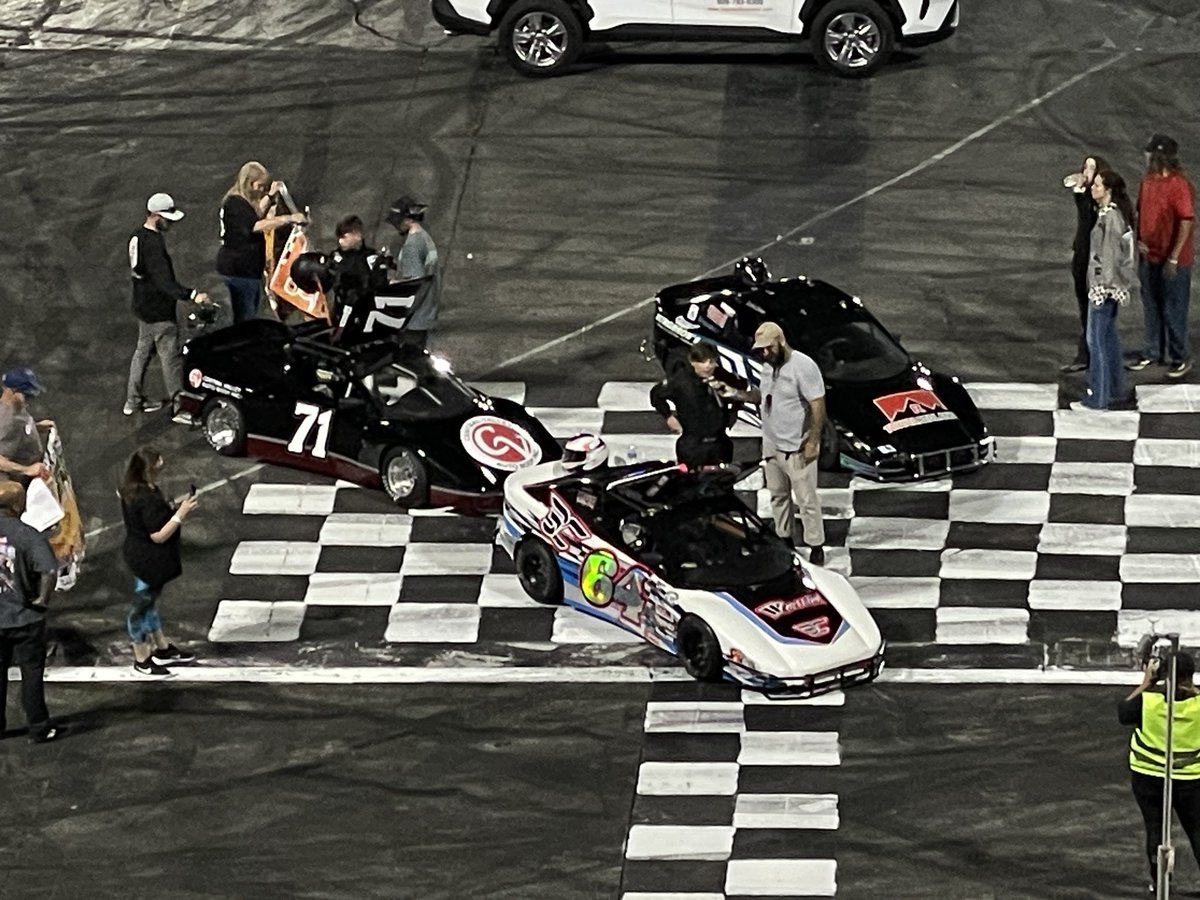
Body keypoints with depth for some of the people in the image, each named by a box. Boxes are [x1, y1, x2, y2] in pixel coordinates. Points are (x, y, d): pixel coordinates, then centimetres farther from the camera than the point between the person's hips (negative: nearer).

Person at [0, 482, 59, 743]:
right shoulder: (28, 536, -19)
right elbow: (49, 570, -31)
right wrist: (42, 599, -14)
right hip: (24, 617, -4)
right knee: (32, 673, 8)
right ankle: (38, 728, 14)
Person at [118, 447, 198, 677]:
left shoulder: (131, 491, -2)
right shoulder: (148, 500, -31)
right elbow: (159, 535, -27)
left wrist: (174, 509, 7)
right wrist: (181, 514, -24)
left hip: (139, 553, 10)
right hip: (149, 561, -10)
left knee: (148, 600, 22)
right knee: (143, 604, 6)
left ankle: (162, 649, 40)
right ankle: (142, 659, 21)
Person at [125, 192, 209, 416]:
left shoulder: (138, 237, 6)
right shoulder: (153, 244, -26)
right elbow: (163, 280, -31)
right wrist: (191, 295, -40)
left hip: (143, 305, 10)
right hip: (159, 311, -10)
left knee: (143, 351, 19)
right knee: (170, 356, -1)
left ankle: (133, 400, 27)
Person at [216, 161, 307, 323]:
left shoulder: (244, 202, 13)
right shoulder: (235, 204, -21)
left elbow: (255, 215, 33)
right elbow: (257, 226, -32)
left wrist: (270, 196, 24)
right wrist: (288, 219, -33)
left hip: (248, 268, 11)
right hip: (238, 269, -11)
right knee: (244, 319, -8)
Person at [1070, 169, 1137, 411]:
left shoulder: (1110, 217, -20)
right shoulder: (1108, 212, 10)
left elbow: (1110, 254, -21)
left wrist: (1103, 286, -20)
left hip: (1104, 286, -10)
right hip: (1110, 286, 10)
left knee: (1096, 339, -5)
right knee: (1109, 337, 19)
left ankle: (1098, 398, -1)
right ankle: (1114, 390, 29)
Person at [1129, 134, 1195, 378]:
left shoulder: (1179, 186, -19)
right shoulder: (1148, 181, 4)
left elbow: (1187, 222, -20)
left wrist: (1173, 259, -20)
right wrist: (1138, 240, 1)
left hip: (1172, 260, -7)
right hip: (1149, 256, 7)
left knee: (1173, 310, 2)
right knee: (1151, 306, 17)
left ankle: (1180, 358, 14)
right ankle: (1152, 352, 30)